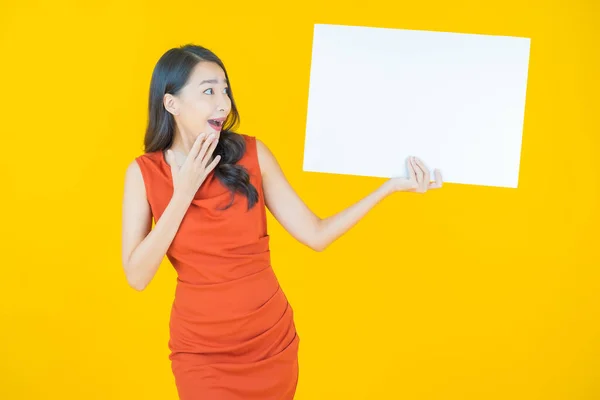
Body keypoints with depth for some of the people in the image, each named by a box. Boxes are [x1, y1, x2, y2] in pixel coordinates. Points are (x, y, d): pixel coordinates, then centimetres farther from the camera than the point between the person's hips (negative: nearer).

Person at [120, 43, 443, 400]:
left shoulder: (251, 154, -7)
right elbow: (137, 276, -13)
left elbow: (316, 235, -7)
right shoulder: (144, 172, -7)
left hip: (271, 339, 1)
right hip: (200, 350, -1)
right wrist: (183, 193, -17)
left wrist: (390, 187, -14)